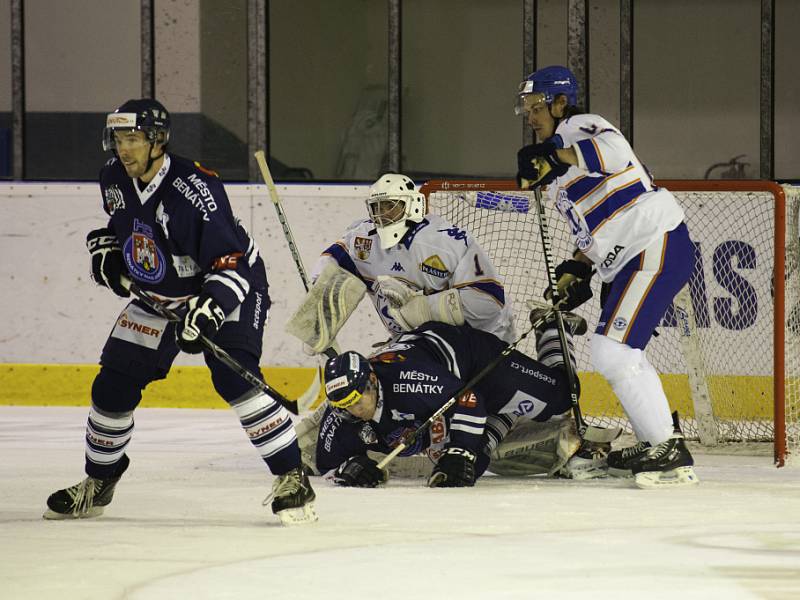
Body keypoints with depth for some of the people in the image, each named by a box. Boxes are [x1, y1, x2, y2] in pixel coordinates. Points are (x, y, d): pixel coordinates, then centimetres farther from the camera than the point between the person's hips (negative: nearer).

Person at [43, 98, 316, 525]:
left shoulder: (195, 191, -29)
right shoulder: (114, 180, -6)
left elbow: (232, 264, -31)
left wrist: (208, 309, -44)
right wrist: (106, 249, 2)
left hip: (224, 291, -7)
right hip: (158, 295, 7)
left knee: (233, 375, -27)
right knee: (114, 385, 5)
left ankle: (291, 478, -21)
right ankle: (98, 483, 25)